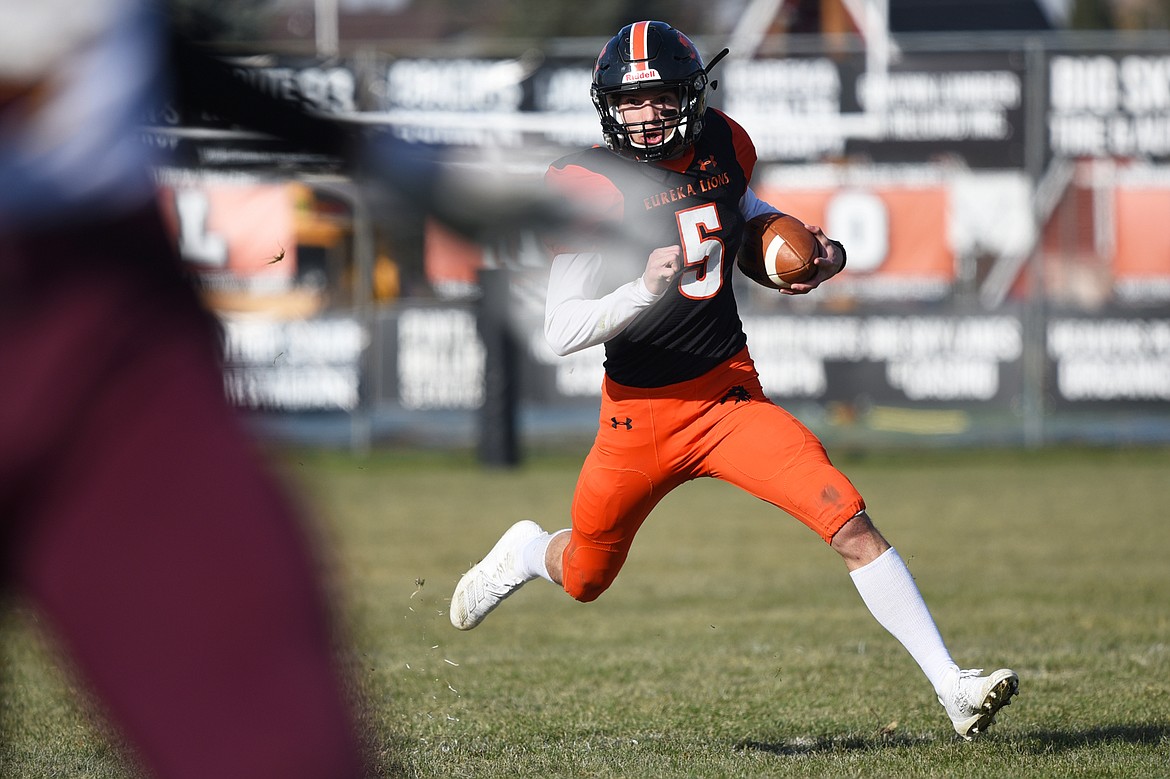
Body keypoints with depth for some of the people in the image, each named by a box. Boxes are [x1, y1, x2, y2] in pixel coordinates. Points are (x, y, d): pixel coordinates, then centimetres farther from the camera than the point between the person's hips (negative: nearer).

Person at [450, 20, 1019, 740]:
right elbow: (561, 331, -18)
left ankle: (952, 687, -17)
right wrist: (644, 289, -35)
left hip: (731, 397, 2)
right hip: (638, 414, -2)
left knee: (851, 524, -18)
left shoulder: (723, 146, -1)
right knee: (586, 579, 18)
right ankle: (528, 553, 57)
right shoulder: (594, 188, -15)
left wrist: (818, 253, 3)